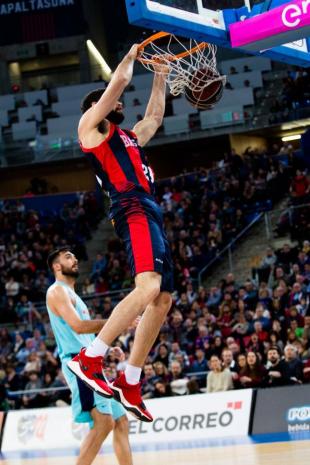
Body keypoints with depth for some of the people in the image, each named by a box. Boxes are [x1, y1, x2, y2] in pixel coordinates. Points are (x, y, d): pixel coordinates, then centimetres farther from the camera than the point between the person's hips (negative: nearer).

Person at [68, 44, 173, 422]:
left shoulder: (128, 137, 31)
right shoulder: (91, 125, 8)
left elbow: (155, 116, 46)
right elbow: (120, 79, 2)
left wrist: (160, 77, 45)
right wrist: (132, 54, 20)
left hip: (150, 214, 9)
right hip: (133, 210, -9)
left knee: (162, 300, 4)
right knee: (148, 288, -28)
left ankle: (129, 383, 6)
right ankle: (88, 359, -30)